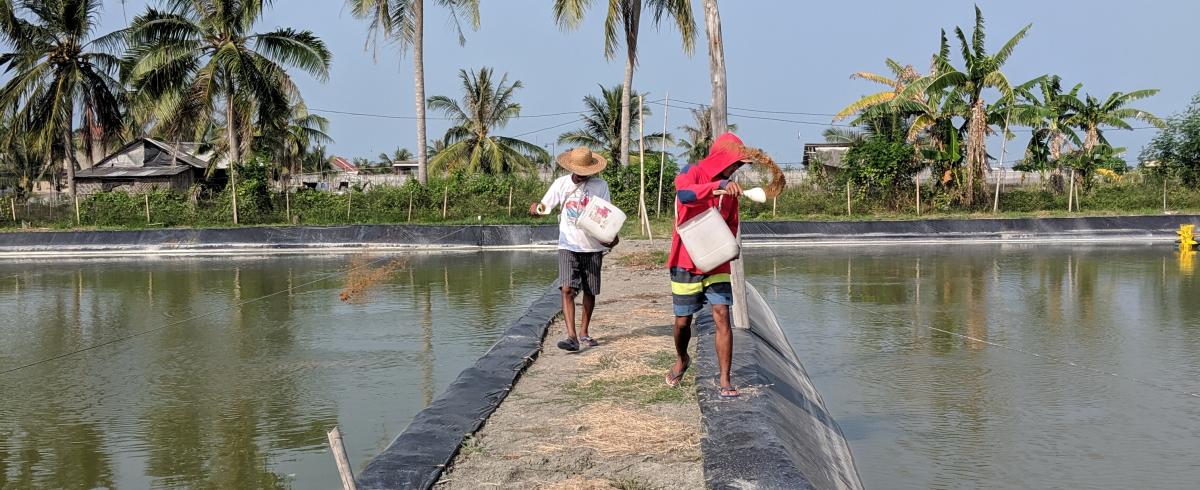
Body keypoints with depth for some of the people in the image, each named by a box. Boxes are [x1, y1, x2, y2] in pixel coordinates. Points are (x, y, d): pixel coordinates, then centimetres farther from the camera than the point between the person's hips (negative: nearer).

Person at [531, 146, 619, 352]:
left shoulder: (600, 186, -2)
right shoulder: (561, 184, 1)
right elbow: (544, 207, 4)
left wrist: (611, 235, -22)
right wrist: (535, 208, -20)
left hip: (593, 246, 1)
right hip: (569, 246, 0)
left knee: (590, 291, 9)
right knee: (567, 289, -15)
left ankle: (584, 333, 25)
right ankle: (571, 336, -20)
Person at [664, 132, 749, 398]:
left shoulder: (729, 189, 8)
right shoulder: (691, 174, -9)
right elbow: (684, 194, -33)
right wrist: (718, 185, -45)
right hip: (686, 263, -4)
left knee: (722, 317, -9)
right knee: (683, 321, 8)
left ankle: (725, 380, -7)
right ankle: (681, 360, 39)